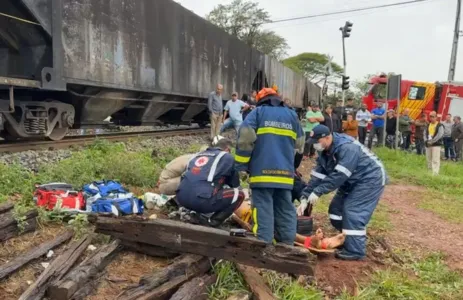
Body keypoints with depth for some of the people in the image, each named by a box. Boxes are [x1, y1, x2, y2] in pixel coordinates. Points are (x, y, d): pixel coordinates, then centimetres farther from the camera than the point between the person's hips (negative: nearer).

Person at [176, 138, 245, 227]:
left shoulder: (198, 154, 28)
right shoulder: (227, 157, 12)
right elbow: (235, 183, 22)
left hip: (182, 198, 7)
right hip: (201, 200, -7)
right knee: (239, 195, 9)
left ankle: (196, 213, 15)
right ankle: (212, 222, 3)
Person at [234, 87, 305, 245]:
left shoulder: (258, 112, 4)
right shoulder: (292, 115, 17)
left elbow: (245, 139, -8)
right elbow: (299, 144, 21)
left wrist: (240, 166, -3)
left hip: (262, 171, -4)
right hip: (285, 172, 4)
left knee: (263, 209, -4)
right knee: (285, 209, 12)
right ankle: (288, 244, 16)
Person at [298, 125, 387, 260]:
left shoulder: (347, 148, -31)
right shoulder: (325, 152, -2)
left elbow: (339, 175, -36)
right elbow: (317, 175, -4)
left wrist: (317, 191, -35)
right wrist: (305, 198, -12)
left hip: (370, 179, -9)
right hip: (353, 181, 9)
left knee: (352, 212, -16)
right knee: (336, 208, 7)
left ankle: (355, 251, -6)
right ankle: (346, 239, 24)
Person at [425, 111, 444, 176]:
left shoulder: (440, 125, -4)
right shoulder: (428, 125, 15)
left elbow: (439, 135, -13)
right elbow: (425, 133, 13)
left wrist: (432, 141, -17)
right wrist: (426, 141, -5)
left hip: (436, 145, -6)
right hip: (428, 145, 7)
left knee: (435, 160, -12)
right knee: (429, 159, 13)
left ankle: (435, 173, -15)